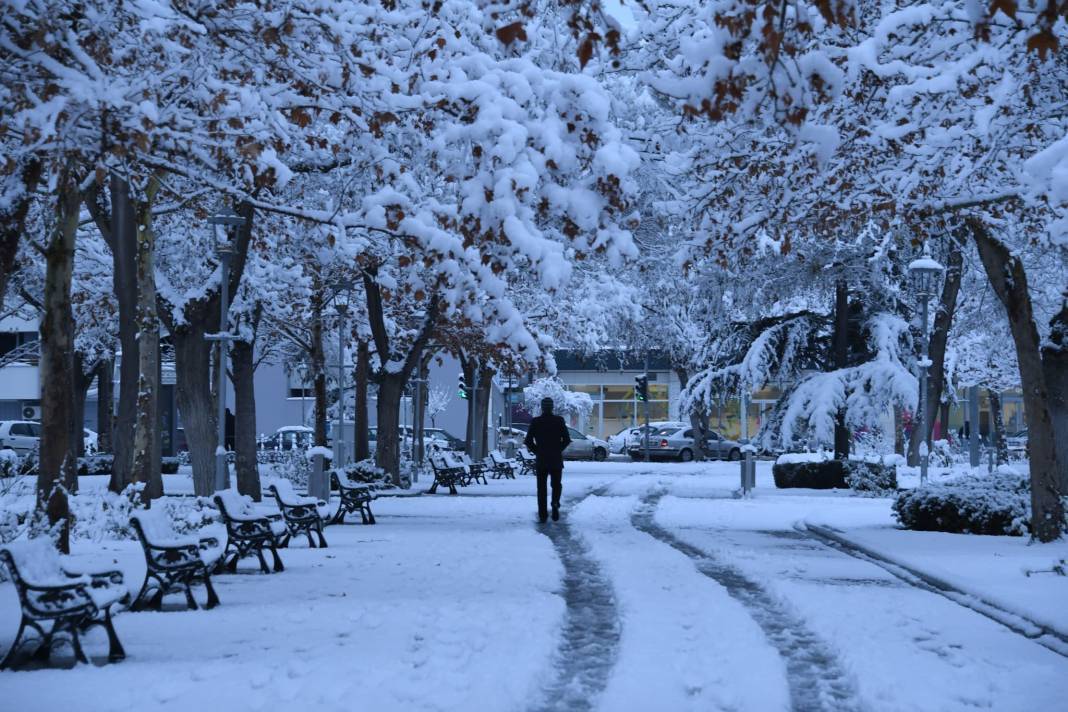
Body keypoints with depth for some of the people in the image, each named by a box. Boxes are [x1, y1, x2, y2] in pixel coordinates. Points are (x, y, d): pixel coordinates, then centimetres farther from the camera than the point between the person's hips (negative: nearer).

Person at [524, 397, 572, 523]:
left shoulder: (535, 422, -1)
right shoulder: (559, 421, -2)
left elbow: (528, 441, -4)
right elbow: (567, 440, -6)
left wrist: (536, 451, 9)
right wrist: (558, 450, 9)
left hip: (540, 460, 0)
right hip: (556, 460, 0)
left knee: (542, 487, 7)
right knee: (556, 484, 14)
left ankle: (542, 515, 3)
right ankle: (555, 503, -14)